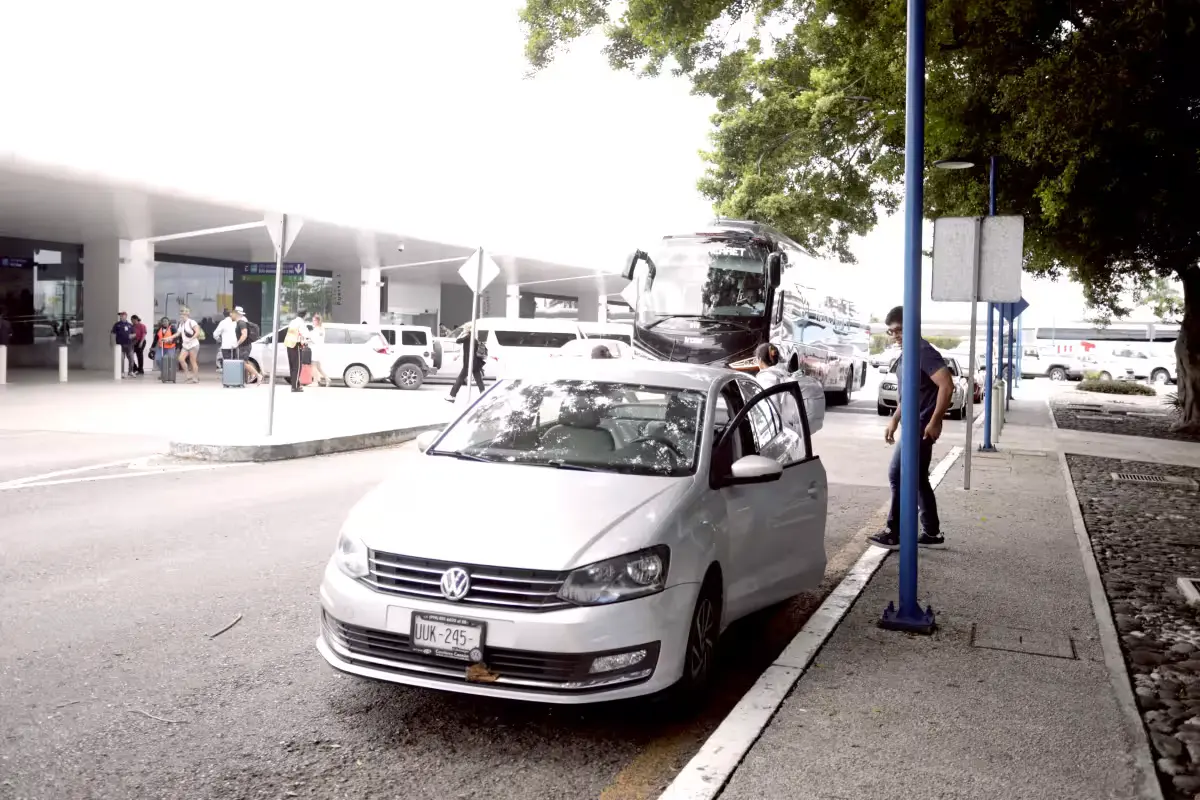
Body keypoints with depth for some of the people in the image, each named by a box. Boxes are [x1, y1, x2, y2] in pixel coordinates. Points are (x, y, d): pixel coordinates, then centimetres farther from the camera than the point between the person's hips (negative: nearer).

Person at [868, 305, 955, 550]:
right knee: (918, 480, 12)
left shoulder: (924, 353, -16)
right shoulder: (906, 355, 15)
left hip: (921, 427, -10)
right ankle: (931, 533, 19)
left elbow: (947, 386, -24)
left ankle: (894, 533, 1)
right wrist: (894, 420, 21)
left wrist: (935, 422, -24)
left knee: (898, 476, -7)